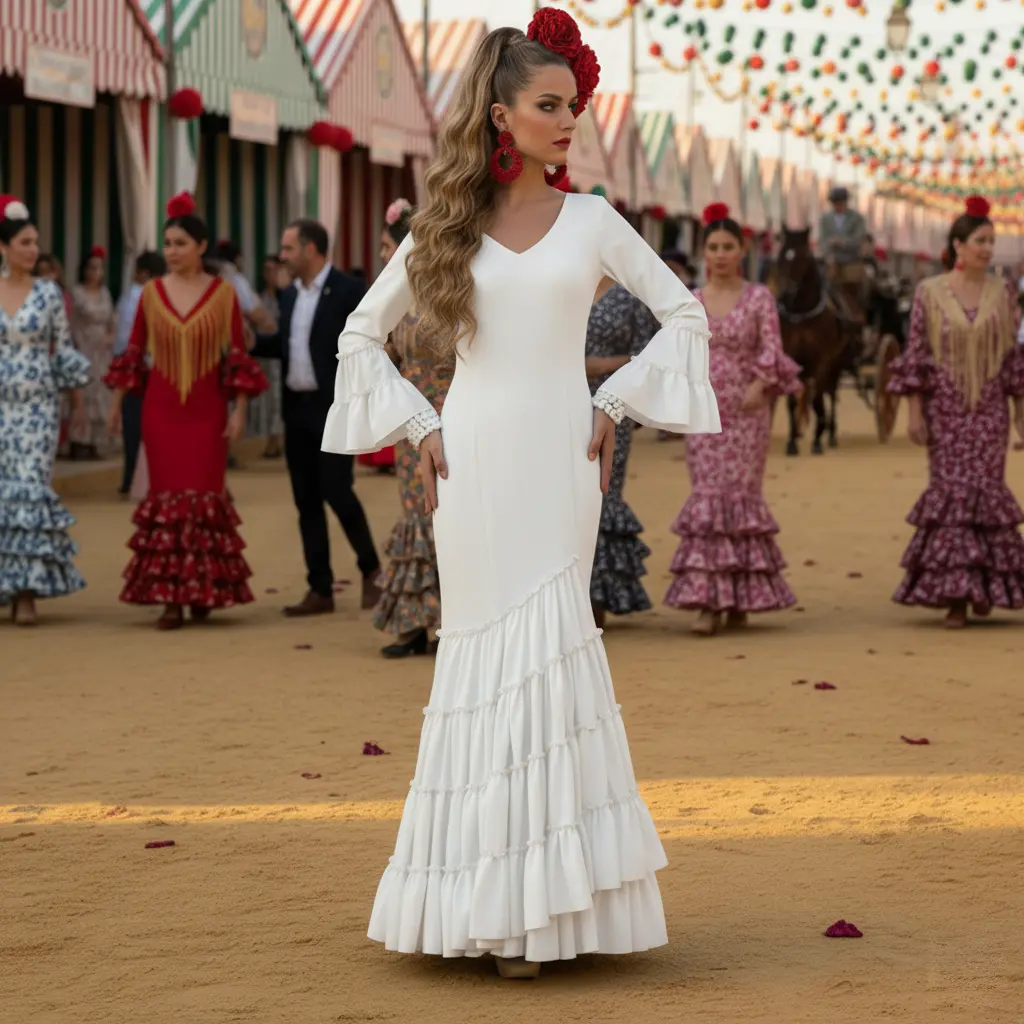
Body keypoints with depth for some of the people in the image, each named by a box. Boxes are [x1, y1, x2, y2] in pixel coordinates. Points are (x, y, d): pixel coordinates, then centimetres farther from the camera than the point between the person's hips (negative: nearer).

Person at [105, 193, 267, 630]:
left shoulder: (223, 293, -1)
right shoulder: (151, 292, 4)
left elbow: (238, 354, -1)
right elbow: (134, 351, 9)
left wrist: (239, 409, -6)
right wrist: (117, 402, 8)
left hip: (206, 409, -1)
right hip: (160, 408, 1)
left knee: (205, 493, -1)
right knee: (167, 495, 0)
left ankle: (203, 590, 12)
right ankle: (170, 596, 1)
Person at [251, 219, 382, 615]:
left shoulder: (348, 291, -9)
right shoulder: (290, 295, 12)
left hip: (334, 409, -7)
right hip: (297, 409, 7)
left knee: (336, 491, -7)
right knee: (306, 500, 6)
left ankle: (371, 570, 14)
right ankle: (320, 589, 11)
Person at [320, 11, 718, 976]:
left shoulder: (590, 219, 6)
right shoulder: (444, 223, 6)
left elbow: (682, 313, 11)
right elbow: (362, 332, 13)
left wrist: (616, 402, 2)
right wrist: (419, 428, 3)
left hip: (558, 459, 0)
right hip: (474, 461, 1)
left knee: (544, 647, -8)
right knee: (481, 656, 0)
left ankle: (535, 902, -4)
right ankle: (480, 896, 6)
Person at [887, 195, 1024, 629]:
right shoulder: (929, 292, -1)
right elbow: (914, 355, -1)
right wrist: (914, 411, -6)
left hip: (989, 409, 2)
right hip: (945, 408, -2)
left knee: (986, 489, -3)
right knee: (950, 490, -4)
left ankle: (986, 582, 15)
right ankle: (953, 593, 0)